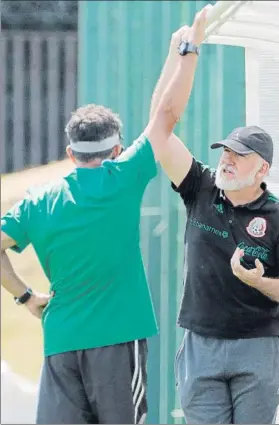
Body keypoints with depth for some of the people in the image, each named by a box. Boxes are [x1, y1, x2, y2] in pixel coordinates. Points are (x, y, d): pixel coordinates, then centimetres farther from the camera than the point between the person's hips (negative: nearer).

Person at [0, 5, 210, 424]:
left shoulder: (40, 201, 6)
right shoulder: (122, 180, -3)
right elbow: (168, 113, 1)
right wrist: (191, 48, 9)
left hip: (60, 341, 3)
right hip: (117, 337, -3)